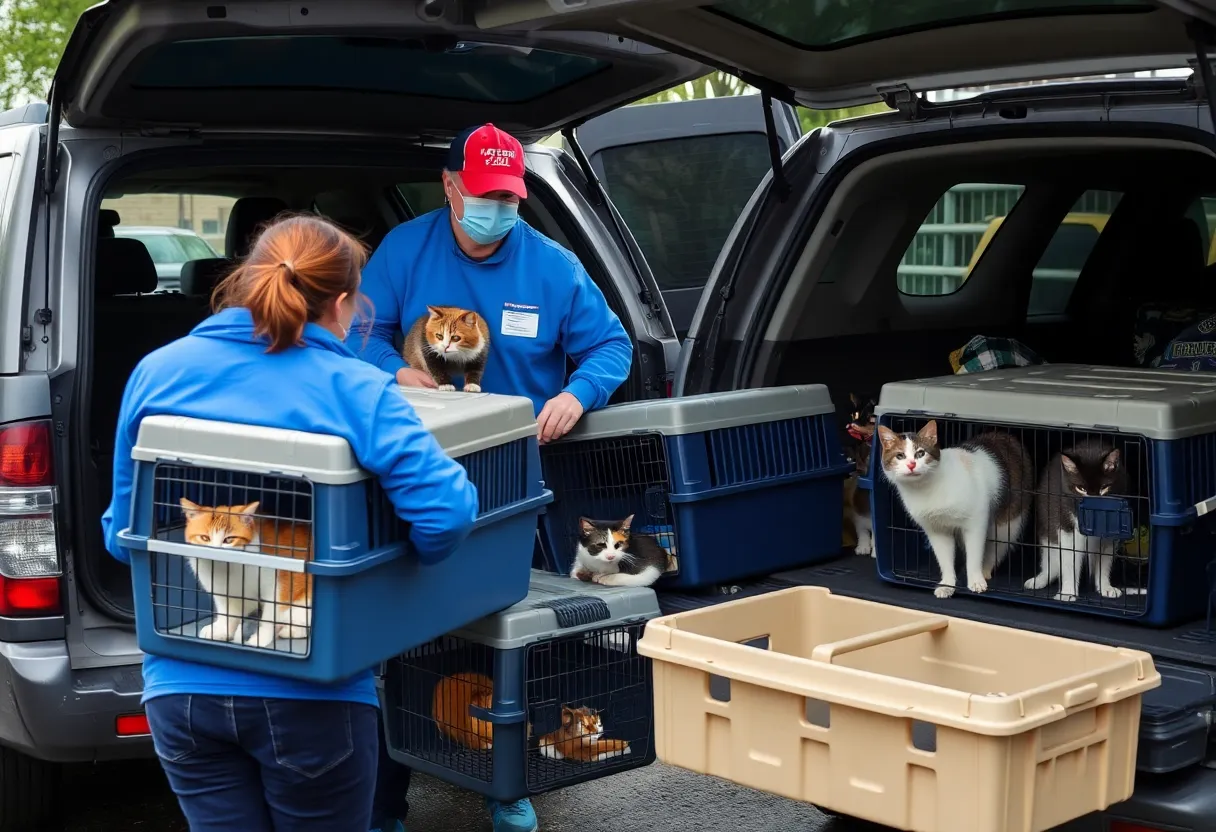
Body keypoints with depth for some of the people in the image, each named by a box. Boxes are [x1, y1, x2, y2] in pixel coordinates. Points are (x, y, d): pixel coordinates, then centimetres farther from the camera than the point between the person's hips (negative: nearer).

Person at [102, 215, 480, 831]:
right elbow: (444, 515, -21)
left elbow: (123, 532, 8)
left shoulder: (157, 372, 1)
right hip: (309, 692, -3)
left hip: (181, 684, 3)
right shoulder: (356, 393, -11)